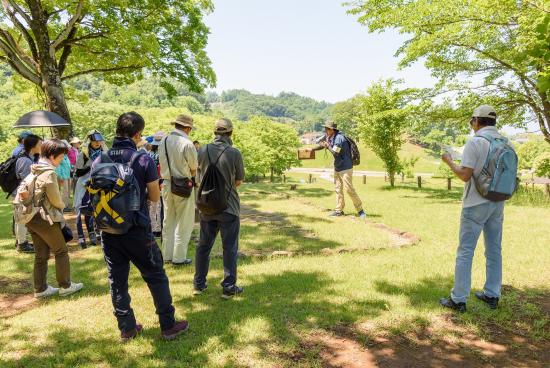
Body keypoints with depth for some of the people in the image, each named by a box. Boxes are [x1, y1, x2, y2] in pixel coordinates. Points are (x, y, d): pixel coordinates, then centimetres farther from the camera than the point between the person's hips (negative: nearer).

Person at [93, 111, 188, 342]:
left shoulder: (98, 161, -1)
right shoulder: (144, 160, -13)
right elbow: (155, 197, -5)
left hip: (109, 231, 4)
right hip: (137, 231, -4)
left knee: (117, 281, 14)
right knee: (156, 277, 10)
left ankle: (126, 329, 26)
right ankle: (168, 326, 19)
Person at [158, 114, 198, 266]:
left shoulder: (164, 141, 3)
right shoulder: (187, 144, -16)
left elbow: (163, 165, 7)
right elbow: (194, 169, -8)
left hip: (166, 184, 6)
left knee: (168, 221, 16)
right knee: (183, 223, 5)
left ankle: (167, 254, 25)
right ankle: (179, 257, 10)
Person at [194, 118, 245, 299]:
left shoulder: (203, 150, -4)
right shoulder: (235, 153, -15)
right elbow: (239, 181, -4)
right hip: (228, 207, -4)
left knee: (204, 245, 16)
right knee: (230, 248, 6)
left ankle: (199, 284, 25)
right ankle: (229, 287, 11)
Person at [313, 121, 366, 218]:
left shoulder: (339, 138, -20)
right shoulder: (330, 138, 8)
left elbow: (335, 153, -23)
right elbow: (323, 145, 24)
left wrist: (327, 146, -10)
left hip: (345, 168, -9)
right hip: (337, 168, 9)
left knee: (349, 189, -9)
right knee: (338, 189, 10)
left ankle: (360, 210, 1)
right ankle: (339, 210, 16)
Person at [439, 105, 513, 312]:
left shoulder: (475, 142, -14)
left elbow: (465, 175, -18)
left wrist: (449, 161, -3)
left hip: (476, 204, -6)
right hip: (498, 203, 7)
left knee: (465, 252, -1)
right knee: (494, 250, 14)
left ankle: (458, 299, 3)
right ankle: (492, 295, 23)